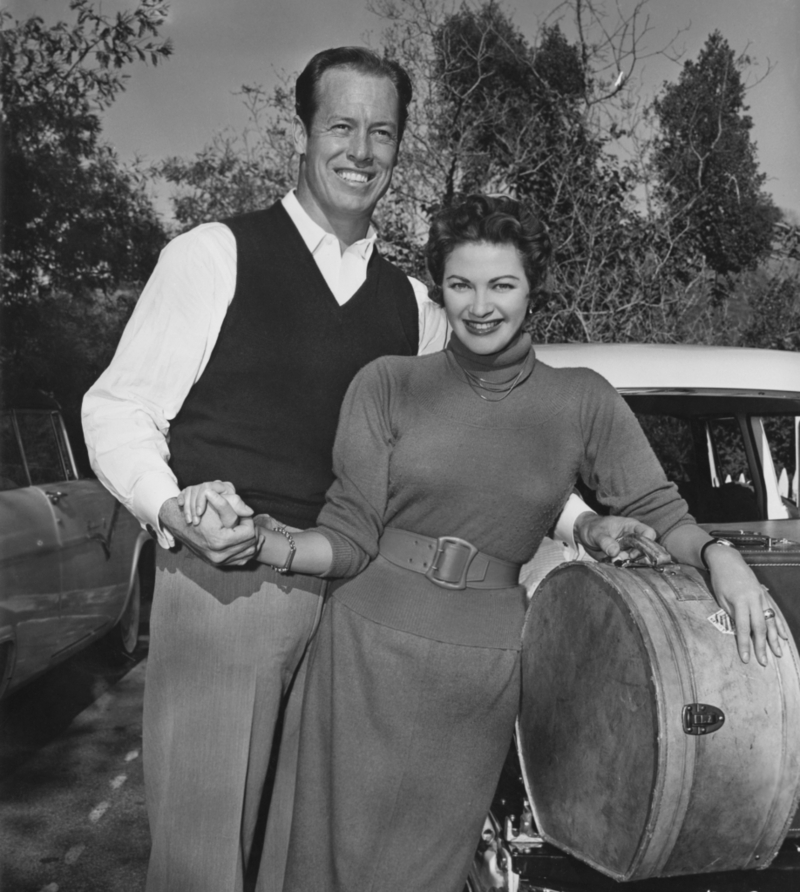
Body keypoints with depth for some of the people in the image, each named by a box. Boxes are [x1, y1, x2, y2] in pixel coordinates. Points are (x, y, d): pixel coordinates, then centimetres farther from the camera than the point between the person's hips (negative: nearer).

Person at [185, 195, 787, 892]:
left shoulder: (582, 401, 3)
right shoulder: (390, 383, -1)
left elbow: (658, 511, 7)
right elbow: (351, 538, -3)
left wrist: (718, 554, -13)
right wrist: (259, 539, -21)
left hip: (485, 669, 1)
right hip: (368, 648, 0)